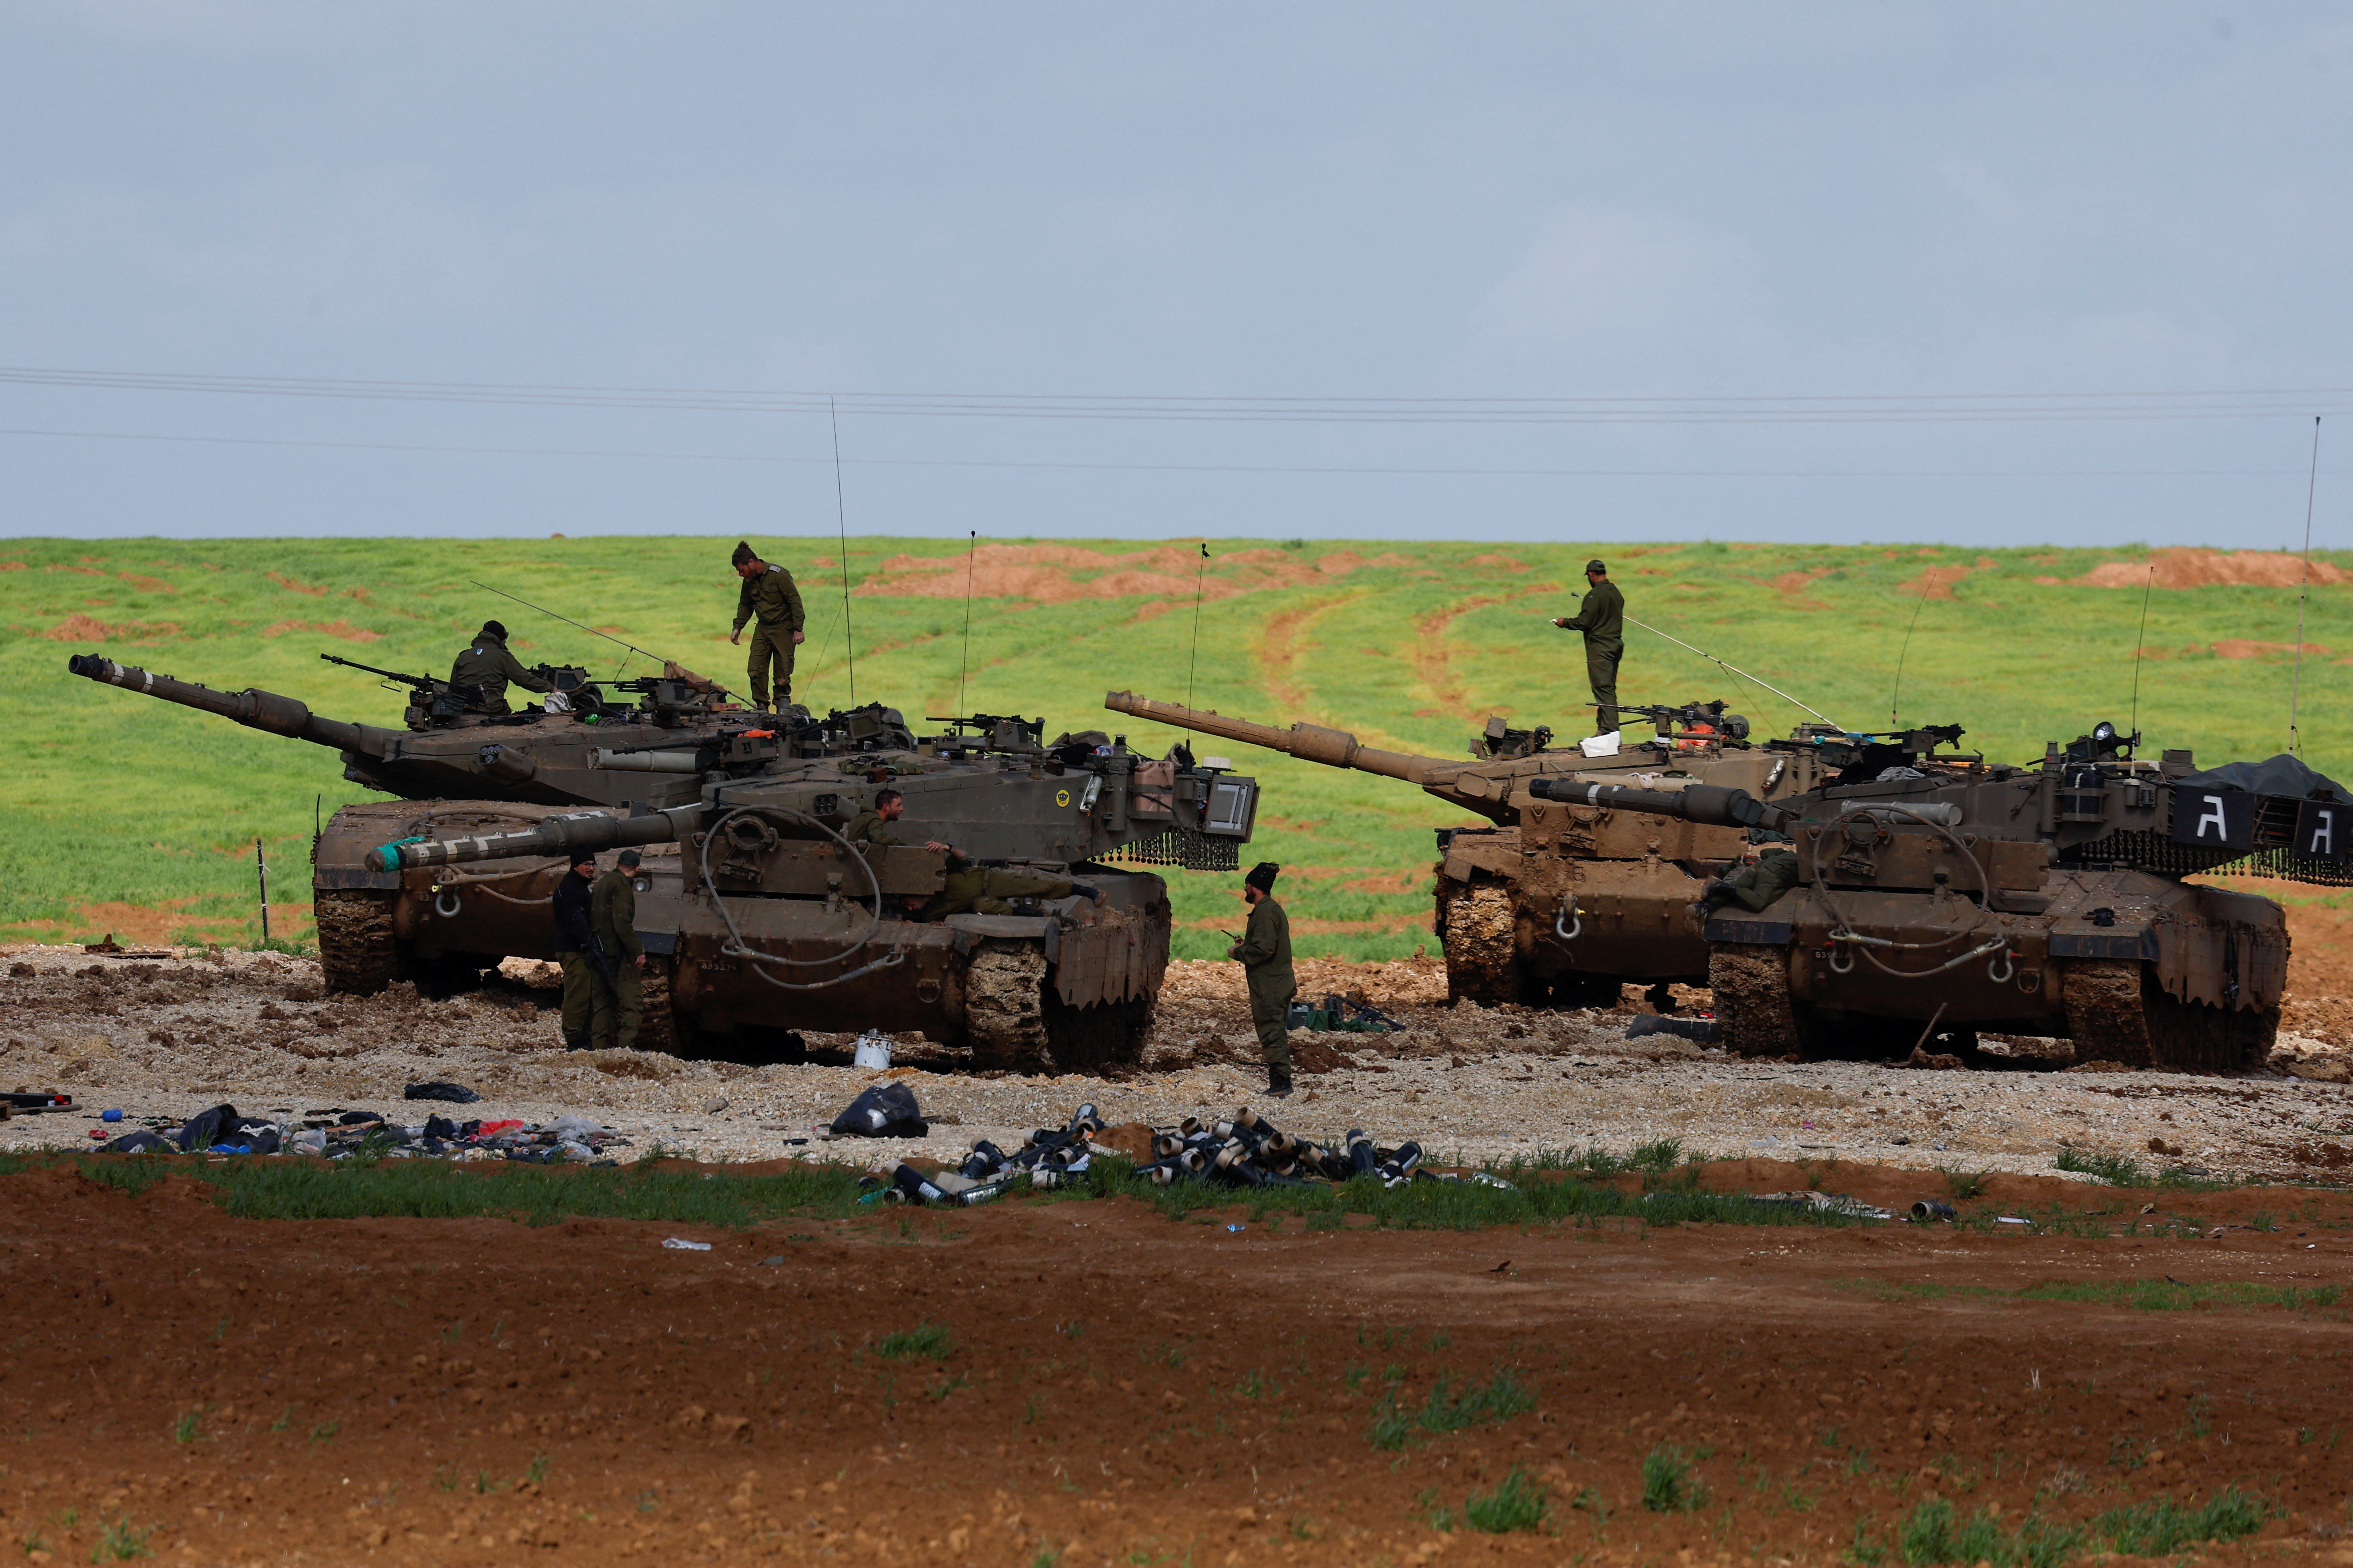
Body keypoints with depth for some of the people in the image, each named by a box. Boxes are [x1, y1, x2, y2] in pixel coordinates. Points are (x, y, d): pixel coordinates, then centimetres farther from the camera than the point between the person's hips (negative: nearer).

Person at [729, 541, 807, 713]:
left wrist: (798, 629, -17)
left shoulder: (778, 575, -15)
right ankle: (762, 707, 1)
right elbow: (745, 606, 21)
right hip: (763, 629, 6)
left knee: (783, 670, -6)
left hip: (784, 629, -6)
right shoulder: (749, 581, 6)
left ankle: (783, 703, 5)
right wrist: (738, 628, 10)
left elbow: (795, 601, -13)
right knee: (756, 670, -4)